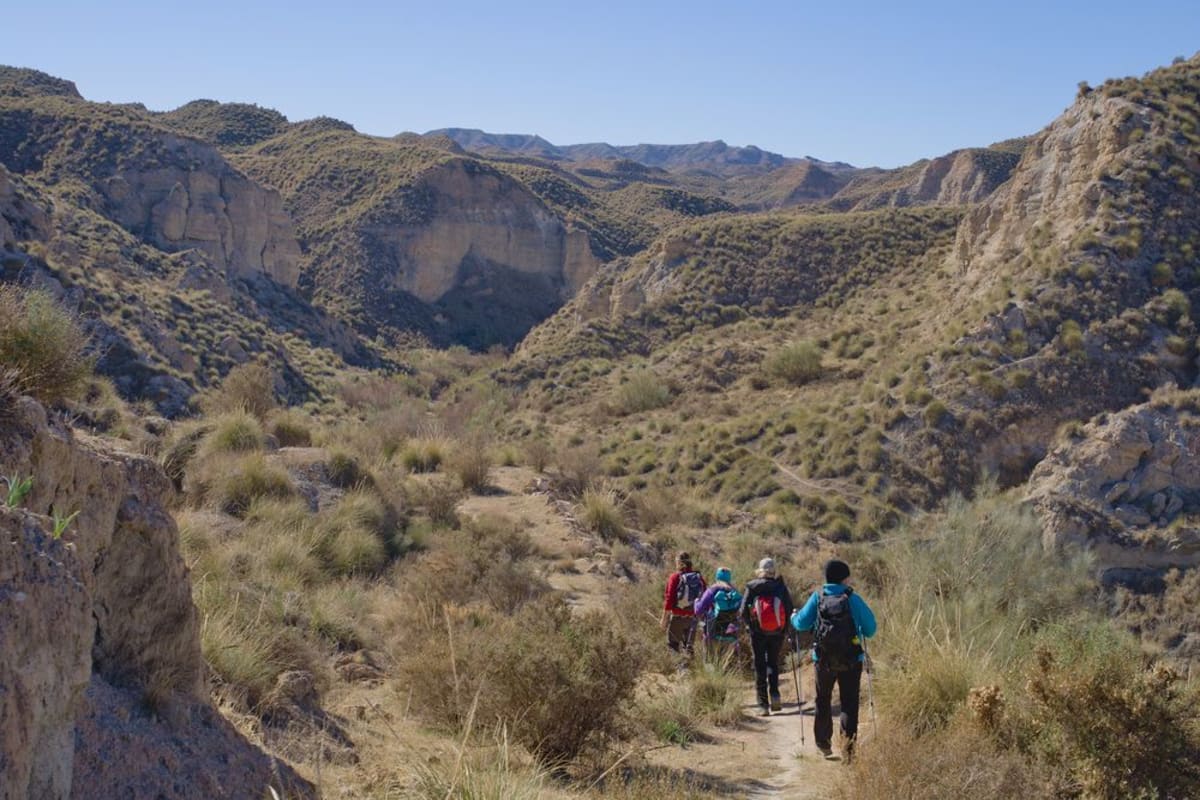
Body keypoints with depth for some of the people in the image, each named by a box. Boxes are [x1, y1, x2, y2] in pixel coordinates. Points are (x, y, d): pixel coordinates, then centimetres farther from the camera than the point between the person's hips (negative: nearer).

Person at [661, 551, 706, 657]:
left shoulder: (675, 577, -10)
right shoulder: (699, 577, 2)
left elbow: (669, 598, -12)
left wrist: (664, 618, -7)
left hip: (677, 617, -4)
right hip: (693, 617, 4)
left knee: (672, 643, 6)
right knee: (688, 645, 16)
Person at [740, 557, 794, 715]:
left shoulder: (751, 587, -6)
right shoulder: (781, 586, -4)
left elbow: (743, 611, -7)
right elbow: (789, 609, -5)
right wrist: (784, 627, 10)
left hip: (758, 632, -1)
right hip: (777, 632, 1)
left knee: (760, 667, 7)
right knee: (773, 662, 21)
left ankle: (763, 704, 3)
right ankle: (774, 695, 4)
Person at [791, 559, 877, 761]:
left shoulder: (818, 597, -3)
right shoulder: (853, 599, -5)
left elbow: (802, 623, -5)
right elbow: (870, 628, -1)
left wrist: (794, 617, 17)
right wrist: (861, 632, 21)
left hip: (823, 659, 2)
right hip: (851, 660, -1)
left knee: (823, 701, 19)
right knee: (849, 703, 3)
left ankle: (823, 744, 27)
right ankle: (848, 746, -9)